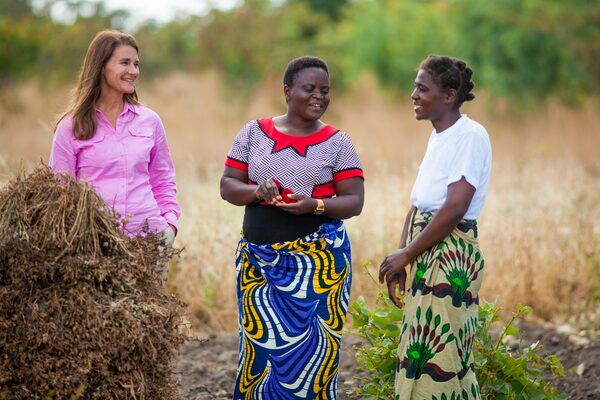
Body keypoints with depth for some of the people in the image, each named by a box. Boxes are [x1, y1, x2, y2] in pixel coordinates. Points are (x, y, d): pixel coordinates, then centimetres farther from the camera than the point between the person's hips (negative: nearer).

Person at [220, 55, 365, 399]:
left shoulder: (337, 142, 2)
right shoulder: (254, 132, 6)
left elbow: (354, 202, -1)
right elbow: (227, 186, 6)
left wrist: (314, 205, -19)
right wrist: (256, 191, -15)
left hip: (317, 259, -1)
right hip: (258, 258, 2)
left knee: (309, 348, -3)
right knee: (260, 343, 2)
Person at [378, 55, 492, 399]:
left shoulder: (470, 136, -13)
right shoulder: (438, 136, 14)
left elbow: (455, 208, -20)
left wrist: (407, 253, -14)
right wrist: (402, 258, 5)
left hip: (451, 257, -9)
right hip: (425, 256, 9)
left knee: (440, 357, -5)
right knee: (421, 354, 13)